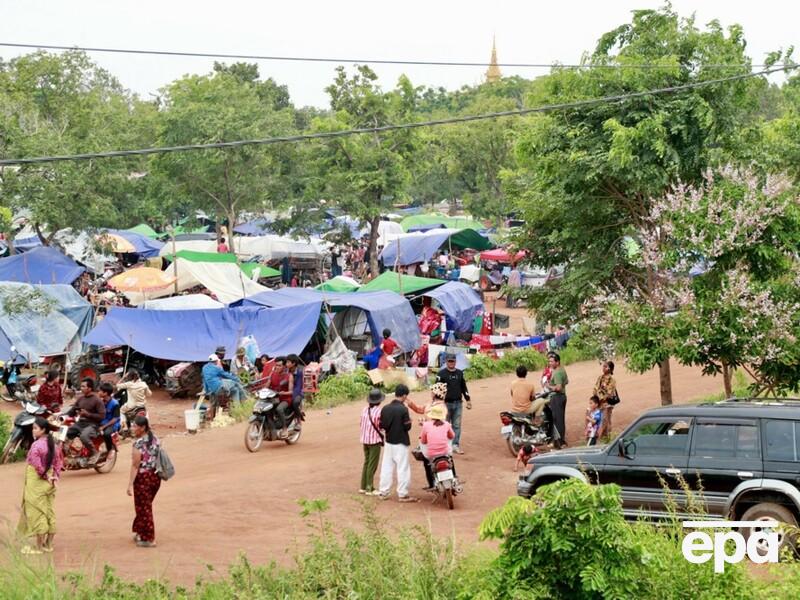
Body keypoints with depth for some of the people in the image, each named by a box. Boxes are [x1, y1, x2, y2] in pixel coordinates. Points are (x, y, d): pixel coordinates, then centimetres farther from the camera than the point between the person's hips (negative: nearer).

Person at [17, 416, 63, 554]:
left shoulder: (36, 445, -19)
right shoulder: (54, 445, 6)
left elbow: (36, 465, -23)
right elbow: (59, 463, 8)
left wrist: (44, 476, -10)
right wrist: (55, 476, 2)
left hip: (37, 484, -8)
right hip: (50, 484, 8)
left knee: (37, 513, -1)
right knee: (50, 512, 12)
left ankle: (38, 546, 4)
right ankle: (49, 544, 19)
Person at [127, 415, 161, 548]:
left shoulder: (138, 444, -18)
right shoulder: (155, 439, 4)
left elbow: (135, 466, -19)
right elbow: (159, 458, 10)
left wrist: (130, 484, -16)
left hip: (143, 477, -7)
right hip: (155, 476, 7)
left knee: (144, 508, 5)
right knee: (146, 506, 21)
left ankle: (149, 539, 11)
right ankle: (141, 533, 32)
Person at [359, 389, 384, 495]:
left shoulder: (365, 409, 2)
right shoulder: (379, 411, -16)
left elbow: (362, 423, 5)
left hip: (365, 439, 6)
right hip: (375, 440, -6)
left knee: (366, 462, 17)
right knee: (372, 465, 0)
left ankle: (363, 487, 22)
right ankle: (370, 489, 2)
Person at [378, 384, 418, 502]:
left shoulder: (385, 408, 0)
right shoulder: (403, 409, -18)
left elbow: (381, 425, 4)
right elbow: (407, 427, -15)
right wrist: (409, 420, 4)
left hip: (388, 442, 6)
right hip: (401, 443, -6)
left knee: (386, 467, 12)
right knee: (403, 469, 2)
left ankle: (383, 492, 16)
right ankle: (402, 494, 5)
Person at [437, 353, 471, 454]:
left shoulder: (460, 373, 12)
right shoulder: (442, 373, -3)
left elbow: (464, 387, 18)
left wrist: (468, 400, 14)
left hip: (458, 403, 4)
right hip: (446, 403, -4)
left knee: (457, 425, 4)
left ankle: (455, 445, 7)